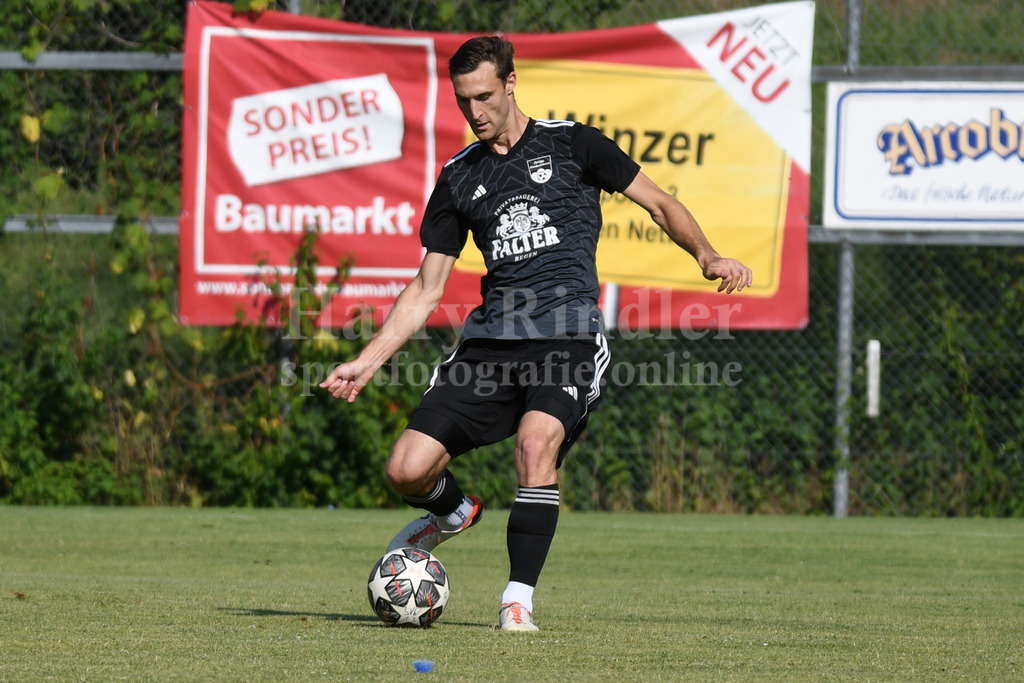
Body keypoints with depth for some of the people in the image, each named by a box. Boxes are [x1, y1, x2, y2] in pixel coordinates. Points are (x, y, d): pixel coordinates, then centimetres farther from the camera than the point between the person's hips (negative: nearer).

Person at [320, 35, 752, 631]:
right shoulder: (459, 178, 16)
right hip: (490, 341, 4)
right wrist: (367, 362, 10)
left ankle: (519, 598, -23)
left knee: (536, 440, -33)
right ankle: (455, 511, 27)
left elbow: (660, 203, 10)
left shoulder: (570, 143, 7)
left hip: (568, 332, -4)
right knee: (408, 469, -10)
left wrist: (707, 256, -8)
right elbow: (426, 290, 18)